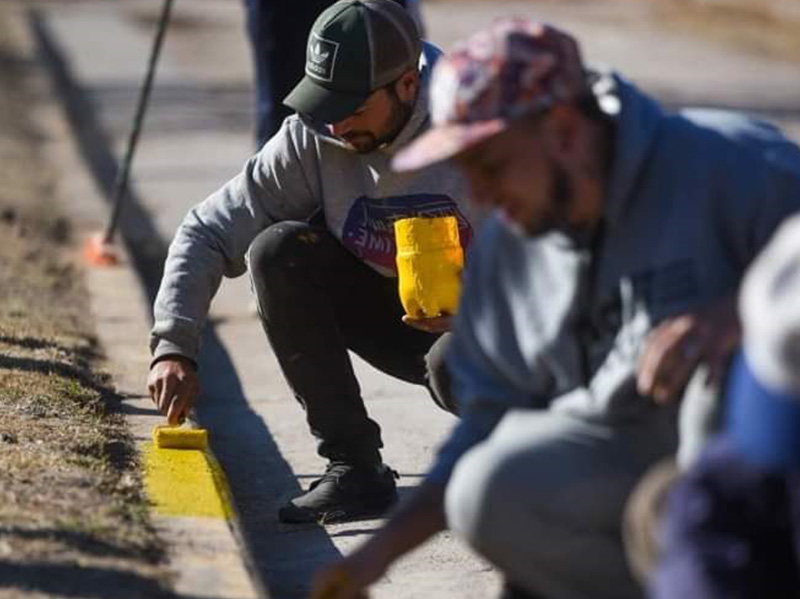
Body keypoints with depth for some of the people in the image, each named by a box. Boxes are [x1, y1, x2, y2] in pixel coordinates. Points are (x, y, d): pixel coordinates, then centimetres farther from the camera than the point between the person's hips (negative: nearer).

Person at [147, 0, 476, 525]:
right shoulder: (312, 138, -12)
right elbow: (208, 232, -10)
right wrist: (174, 348, -23)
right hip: (391, 321, 4)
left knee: (455, 369, -39)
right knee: (278, 251, -20)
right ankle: (355, 468, -16)